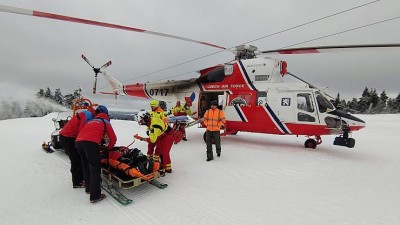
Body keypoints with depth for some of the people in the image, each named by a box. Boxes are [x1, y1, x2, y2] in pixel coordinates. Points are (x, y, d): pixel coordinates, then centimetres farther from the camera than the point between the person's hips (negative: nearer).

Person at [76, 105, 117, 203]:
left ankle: (88, 188, 36)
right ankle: (95, 196, -1)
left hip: (78, 141, 6)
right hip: (91, 143, -6)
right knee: (95, 169, -2)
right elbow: (113, 138, 13)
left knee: (86, 167, 22)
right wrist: (109, 148, 31)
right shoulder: (105, 121, 18)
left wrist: (99, 146, 34)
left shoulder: (90, 121, 32)